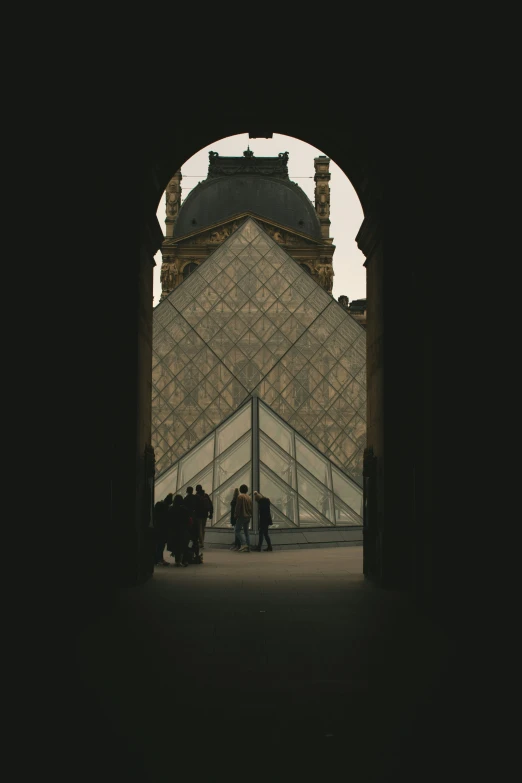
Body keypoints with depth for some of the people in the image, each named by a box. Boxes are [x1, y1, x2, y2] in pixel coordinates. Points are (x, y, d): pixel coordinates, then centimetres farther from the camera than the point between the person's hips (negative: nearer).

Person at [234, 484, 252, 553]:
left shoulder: (240, 496, -11)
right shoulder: (249, 497, 12)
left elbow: (238, 507, -14)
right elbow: (251, 507, 14)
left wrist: (236, 515, -6)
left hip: (241, 516, -7)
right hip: (248, 516, 7)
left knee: (238, 530, -5)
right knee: (246, 531, 11)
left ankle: (244, 544, -22)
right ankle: (248, 547, 6)